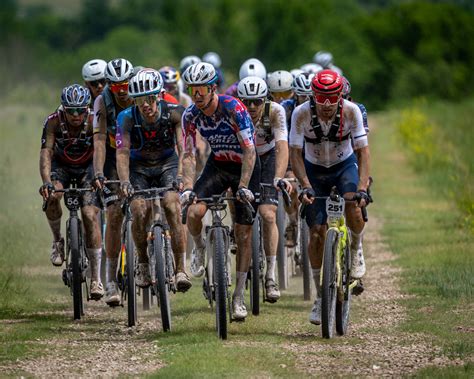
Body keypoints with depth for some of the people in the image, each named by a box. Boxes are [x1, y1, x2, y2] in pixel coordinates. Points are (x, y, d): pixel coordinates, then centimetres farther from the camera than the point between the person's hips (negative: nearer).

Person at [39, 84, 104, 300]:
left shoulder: (94, 122, -27)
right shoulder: (53, 122, -26)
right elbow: (45, 153, -34)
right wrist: (46, 183, -50)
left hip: (87, 168, -1)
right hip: (61, 166, 1)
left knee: (90, 215, -18)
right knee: (51, 197, -31)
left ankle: (96, 278, -12)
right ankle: (57, 240, -2)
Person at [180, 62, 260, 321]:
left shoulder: (234, 109, -27)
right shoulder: (191, 116, -14)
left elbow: (249, 151, -27)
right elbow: (188, 155, -11)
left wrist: (243, 186, -36)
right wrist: (187, 189, -26)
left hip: (245, 167, -3)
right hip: (217, 165, 3)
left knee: (244, 235, -4)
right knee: (194, 212, -26)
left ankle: (239, 297, 6)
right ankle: (199, 248, 7)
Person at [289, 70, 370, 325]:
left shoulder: (351, 111, -25)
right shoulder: (301, 114, -25)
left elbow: (363, 151, -24)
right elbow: (295, 154, -23)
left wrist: (362, 187, -36)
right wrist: (305, 186, -37)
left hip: (345, 165, -1)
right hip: (314, 170, 1)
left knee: (352, 208, -31)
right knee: (317, 233, -7)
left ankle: (356, 249, 2)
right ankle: (320, 297, 5)